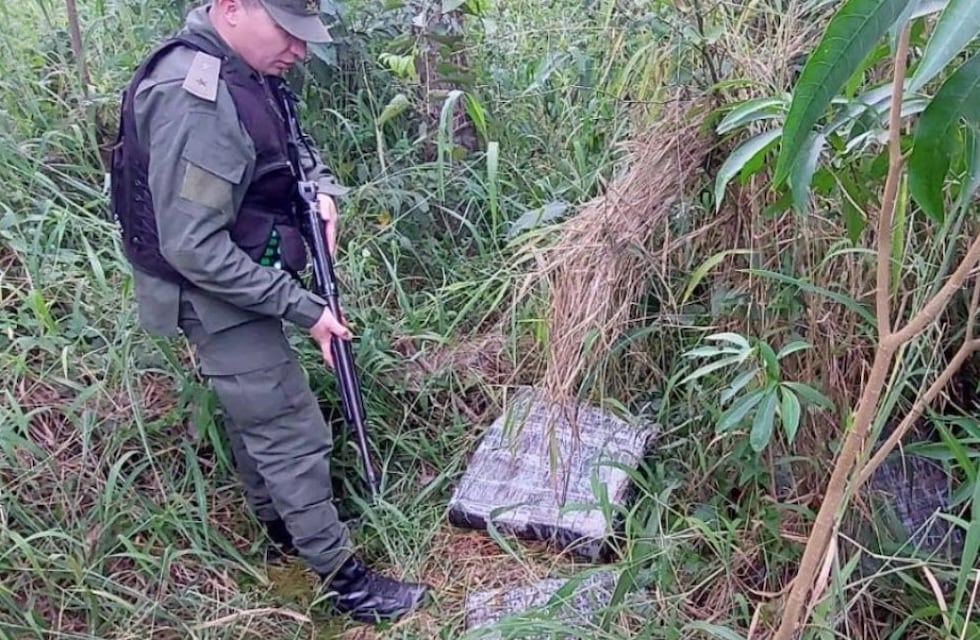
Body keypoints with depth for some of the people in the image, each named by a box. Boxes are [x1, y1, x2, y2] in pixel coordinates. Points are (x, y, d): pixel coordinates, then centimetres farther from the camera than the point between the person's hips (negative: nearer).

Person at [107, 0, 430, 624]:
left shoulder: (244, 69, -1)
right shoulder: (194, 100, -30)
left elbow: (290, 143, 17)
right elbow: (194, 249, -29)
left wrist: (322, 188, -4)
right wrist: (302, 308, -24)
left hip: (246, 280, 10)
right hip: (217, 296, -9)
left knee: (254, 411, 23)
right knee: (294, 435, -1)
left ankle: (278, 523, 44)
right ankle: (344, 579, 13)